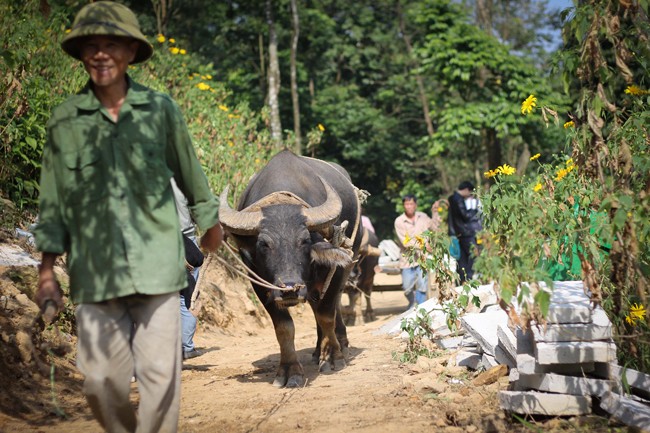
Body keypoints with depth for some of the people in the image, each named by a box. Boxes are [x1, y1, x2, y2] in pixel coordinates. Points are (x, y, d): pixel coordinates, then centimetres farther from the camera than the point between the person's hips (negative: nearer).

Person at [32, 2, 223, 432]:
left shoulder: (161, 109, 1)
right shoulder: (64, 119, 3)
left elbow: (190, 172, 15)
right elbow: (52, 201, 7)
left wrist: (210, 222, 25)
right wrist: (47, 272, 5)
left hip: (158, 268, 0)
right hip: (93, 274, 1)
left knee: (161, 375, -1)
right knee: (102, 381, 3)